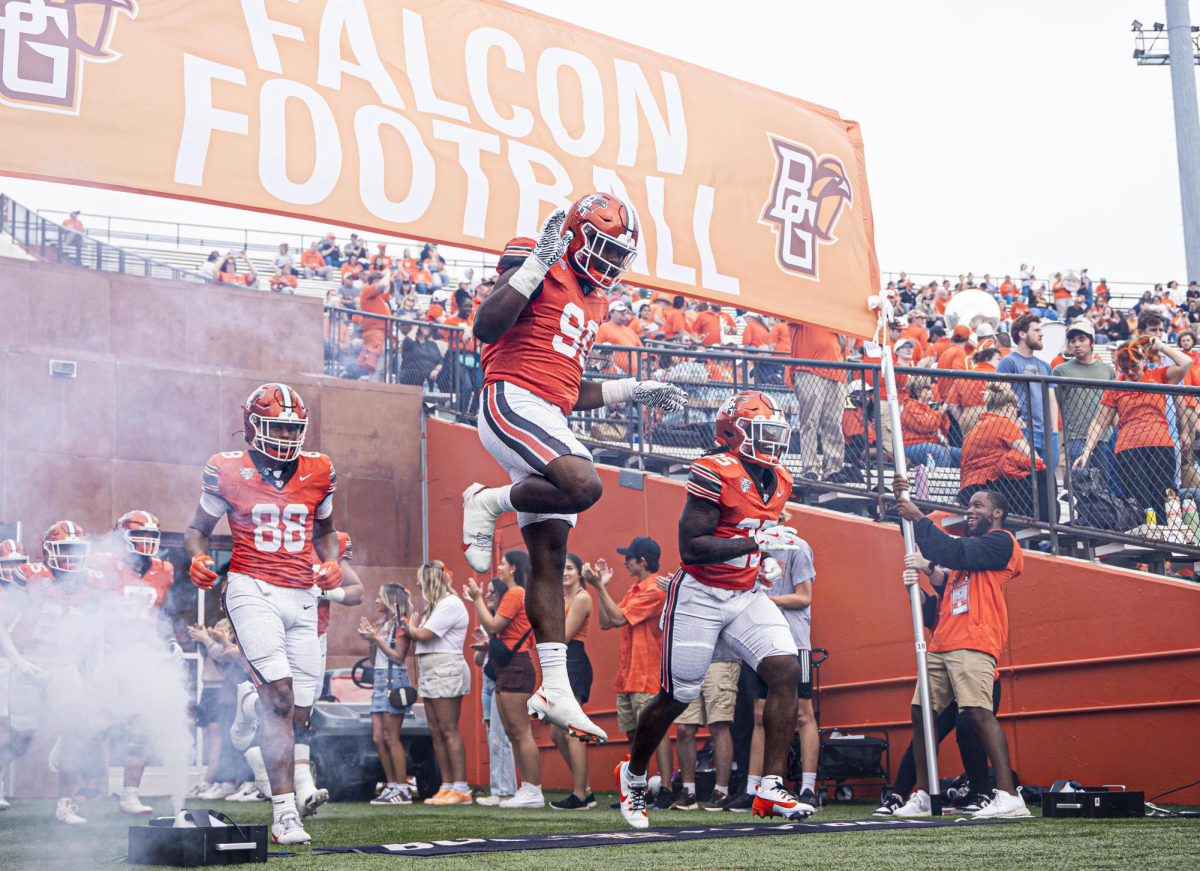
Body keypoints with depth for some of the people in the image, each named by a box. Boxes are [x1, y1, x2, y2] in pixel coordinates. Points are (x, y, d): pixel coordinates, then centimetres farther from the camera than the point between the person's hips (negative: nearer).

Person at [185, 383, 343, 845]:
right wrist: (198, 557, -12)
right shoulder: (230, 471, -1)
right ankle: (284, 813, -20)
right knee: (278, 695, -19)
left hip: (302, 596, 5)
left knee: (299, 708, 2)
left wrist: (331, 562, 5)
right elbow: (197, 527, 9)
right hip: (253, 589, -4)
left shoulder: (317, 472, 9)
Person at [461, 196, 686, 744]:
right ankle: (488, 503, -6)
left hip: (549, 421, 9)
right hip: (511, 402, -9)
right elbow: (486, 327, -17)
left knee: (550, 558, 4)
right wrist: (536, 264, -18)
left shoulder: (590, 302, 24)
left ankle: (555, 689, 4)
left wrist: (631, 391, 23)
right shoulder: (536, 266, -2)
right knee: (583, 485, -33)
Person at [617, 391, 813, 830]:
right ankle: (633, 774, 30)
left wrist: (767, 561, 7)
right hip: (700, 596, -7)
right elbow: (690, 547, -24)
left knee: (786, 670, -13)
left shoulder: (779, 480, 6)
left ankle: (771, 789, -12)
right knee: (677, 696, 3)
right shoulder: (715, 472, -19)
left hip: (747, 596, 7)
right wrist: (757, 541, -26)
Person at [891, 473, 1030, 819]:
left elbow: (956, 553, -12)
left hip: (973, 644, -9)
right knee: (921, 712, 8)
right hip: (941, 644, 9)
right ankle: (922, 797, 16)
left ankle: (1009, 796, -25)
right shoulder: (968, 544, 28)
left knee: (978, 712, -22)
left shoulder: (1001, 542, 2)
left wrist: (917, 517, -8)